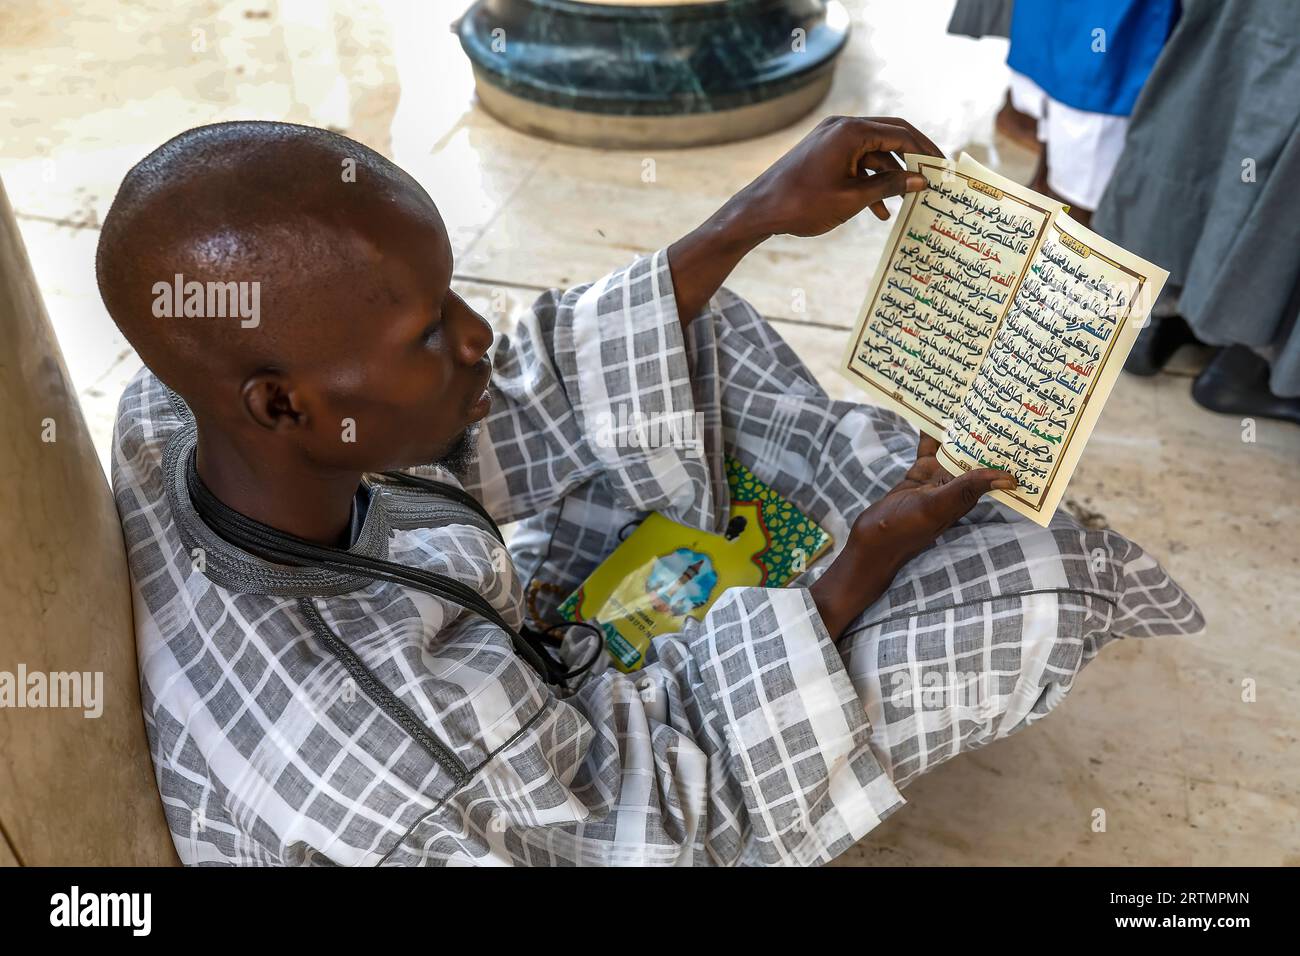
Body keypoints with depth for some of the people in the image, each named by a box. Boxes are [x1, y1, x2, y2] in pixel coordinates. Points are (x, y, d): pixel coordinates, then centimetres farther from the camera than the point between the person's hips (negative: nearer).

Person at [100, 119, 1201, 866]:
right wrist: (868, 558, -18)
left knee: (676, 329, 7)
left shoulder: (171, 408, -24)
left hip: (503, 659, 7)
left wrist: (758, 213, -16)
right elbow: (671, 811, -25)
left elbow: (505, 421, -15)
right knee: (1026, 584, -9)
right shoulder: (411, 738, -45)